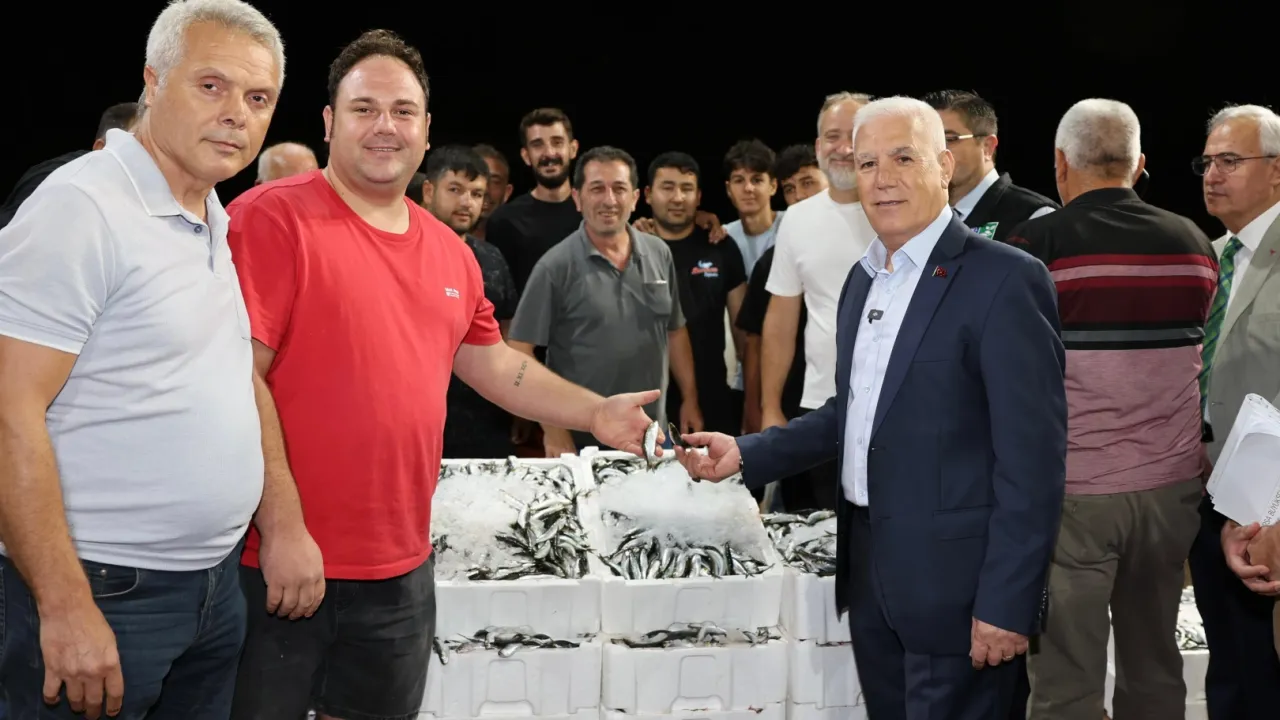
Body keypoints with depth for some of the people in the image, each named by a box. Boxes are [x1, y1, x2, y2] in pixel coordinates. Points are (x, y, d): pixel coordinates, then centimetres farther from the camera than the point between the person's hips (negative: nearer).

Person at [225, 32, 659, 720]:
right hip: (279, 562, -6)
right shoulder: (271, 218, -11)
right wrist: (282, 530, -19)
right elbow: (238, 379, -16)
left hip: (402, 572, 6)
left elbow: (492, 362, 23)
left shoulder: (450, 252, 11)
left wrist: (595, 413, 12)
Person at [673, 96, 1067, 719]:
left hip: (954, 580, -7)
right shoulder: (864, 277, 12)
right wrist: (747, 455, 8)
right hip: (869, 569, 7)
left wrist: (1006, 602, -19)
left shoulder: (1004, 280, -14)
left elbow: (1032, 455, -17)